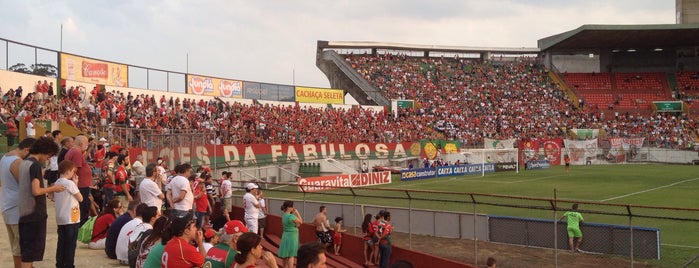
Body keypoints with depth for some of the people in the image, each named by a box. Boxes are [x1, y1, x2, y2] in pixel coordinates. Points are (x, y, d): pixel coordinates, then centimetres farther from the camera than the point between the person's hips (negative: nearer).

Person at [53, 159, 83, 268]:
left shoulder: (57, 183, 9)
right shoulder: (70, 183, -14)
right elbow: (80, 198, -8)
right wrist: (76, 184, -2)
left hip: (60, 219, 8)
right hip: (71, 219, -8)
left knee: (62, 243, 12)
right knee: (70, 244, -1)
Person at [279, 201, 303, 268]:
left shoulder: (284, 215, 5)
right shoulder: (291, 216, -22)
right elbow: (301, 221, -11)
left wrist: (294, 213, 3)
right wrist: (297, 213, -5)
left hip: (285, 235, 9)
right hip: (291, 236, -9)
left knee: (286, 255, 19)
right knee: (291, 255, -6)